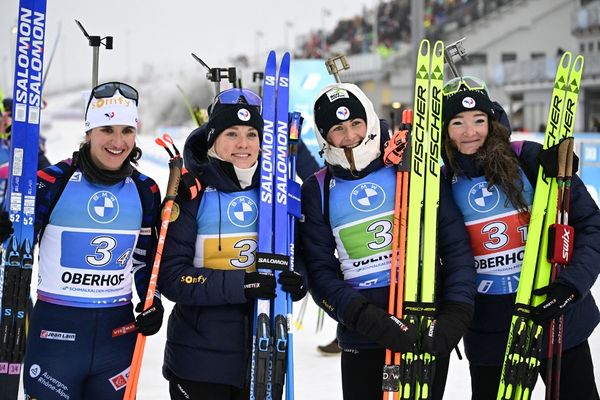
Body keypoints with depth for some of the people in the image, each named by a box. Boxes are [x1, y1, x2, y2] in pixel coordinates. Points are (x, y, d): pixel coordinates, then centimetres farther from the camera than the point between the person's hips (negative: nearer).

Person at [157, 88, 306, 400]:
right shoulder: (192, 193, -8)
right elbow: (170, 277, -14)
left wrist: (297, 283, -11)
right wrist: (240, 285, -24)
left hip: (264, 351, 4)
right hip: (200, 359, -4)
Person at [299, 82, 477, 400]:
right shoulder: (317, 191, 4)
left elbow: (456, 246, 1)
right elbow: (319, 271, -1)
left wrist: (456, 313, -11)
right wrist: (366, 318, -17)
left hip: (429, 334, 0)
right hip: (362, 340, 0)